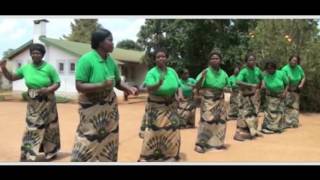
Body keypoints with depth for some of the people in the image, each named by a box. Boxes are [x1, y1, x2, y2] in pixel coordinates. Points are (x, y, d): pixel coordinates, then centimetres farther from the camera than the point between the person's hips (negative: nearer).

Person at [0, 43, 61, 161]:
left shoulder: (49, 68, -10)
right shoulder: (26, 68, 0)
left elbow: (57, 83, -7)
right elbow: (11, 77, 9)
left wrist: (47, 90, -23)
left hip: (47, 103, -2)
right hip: (33, 104, 3)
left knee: (48, 127, 10)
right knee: (32, 129, 4)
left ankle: (51, 151, 28)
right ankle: (29, 156, 12)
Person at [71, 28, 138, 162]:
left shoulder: (111, 61, 2)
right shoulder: (86, 59, -15)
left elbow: (118, 82, 11)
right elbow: (79, 86, -18)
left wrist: (128, 88, -9)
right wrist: (102, 85, -28)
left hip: (109, 106, 6)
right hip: (91, 107, -6)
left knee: (108, 140, 13)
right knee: (88, 142, -1)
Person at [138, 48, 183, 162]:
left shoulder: (172, 71, 3)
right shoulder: (151, 73, -13)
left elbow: (178, 86, 10)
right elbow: (149, 89, -28)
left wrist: (180, 94, -10)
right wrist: (159, 84, -46)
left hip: (171, 107, 5)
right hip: (156, 107, -5)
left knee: (172, 132, 11)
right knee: (155, 132, -6)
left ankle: (170, 155, 30)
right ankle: (147, 157, 9)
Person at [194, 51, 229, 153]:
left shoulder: (223, 74, 7)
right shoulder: (205, 72, -9)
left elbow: (226, 86, 24)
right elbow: (197, 87, -17)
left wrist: (224, 90, 6)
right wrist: (202, 77, -30)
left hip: (220, 101, 6)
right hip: (208, 101, -6)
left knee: (221, 121, 10)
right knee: (206, 121, -12)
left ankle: (217, 142, 24)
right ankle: (200, 144, -6)